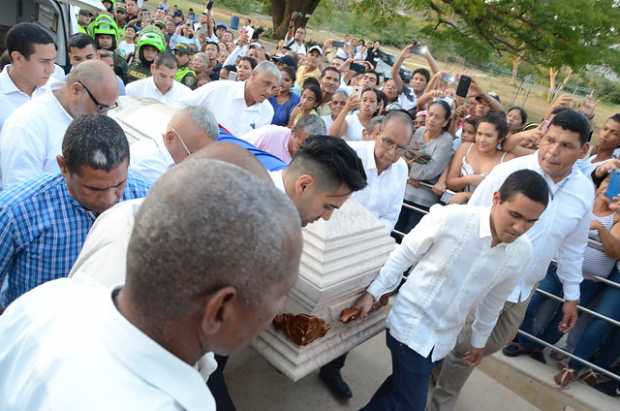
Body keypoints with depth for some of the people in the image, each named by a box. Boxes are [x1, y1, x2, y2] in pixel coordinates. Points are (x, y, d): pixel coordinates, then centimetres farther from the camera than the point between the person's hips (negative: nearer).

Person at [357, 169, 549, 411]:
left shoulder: (522, 252, -8)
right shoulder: (449, 218, -24)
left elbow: (495, 299, 8)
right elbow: (403, 255, -11)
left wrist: (479, 339, 18)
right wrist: (372, 293, -11)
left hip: (445, 337, 5)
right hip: (411, 323, -5)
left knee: (404, 384, 20)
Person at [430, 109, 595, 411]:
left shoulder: (585, 190, -3)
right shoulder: (509, 172, -20)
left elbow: (573, 246, 10)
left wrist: (571, 294, 14)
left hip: (523, 288, 6)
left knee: (490, 345, 22)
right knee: (462, 349, 8)